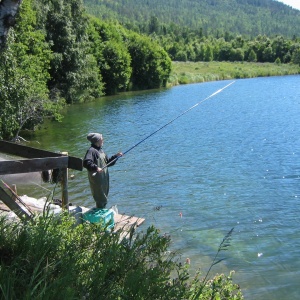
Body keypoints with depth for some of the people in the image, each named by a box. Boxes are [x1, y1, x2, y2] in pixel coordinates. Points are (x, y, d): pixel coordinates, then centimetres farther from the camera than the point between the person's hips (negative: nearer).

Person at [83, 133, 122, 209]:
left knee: (104, 199, 19)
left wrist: (116, 156, 11)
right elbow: (86, 162, -27)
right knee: (100, 199, -3)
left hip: (104, 178, 10)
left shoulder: (100, 150, 15)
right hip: (97, 179, -10)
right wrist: (96, 168, -36)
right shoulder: (91, 150, -14)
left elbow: (108, 162, 20)